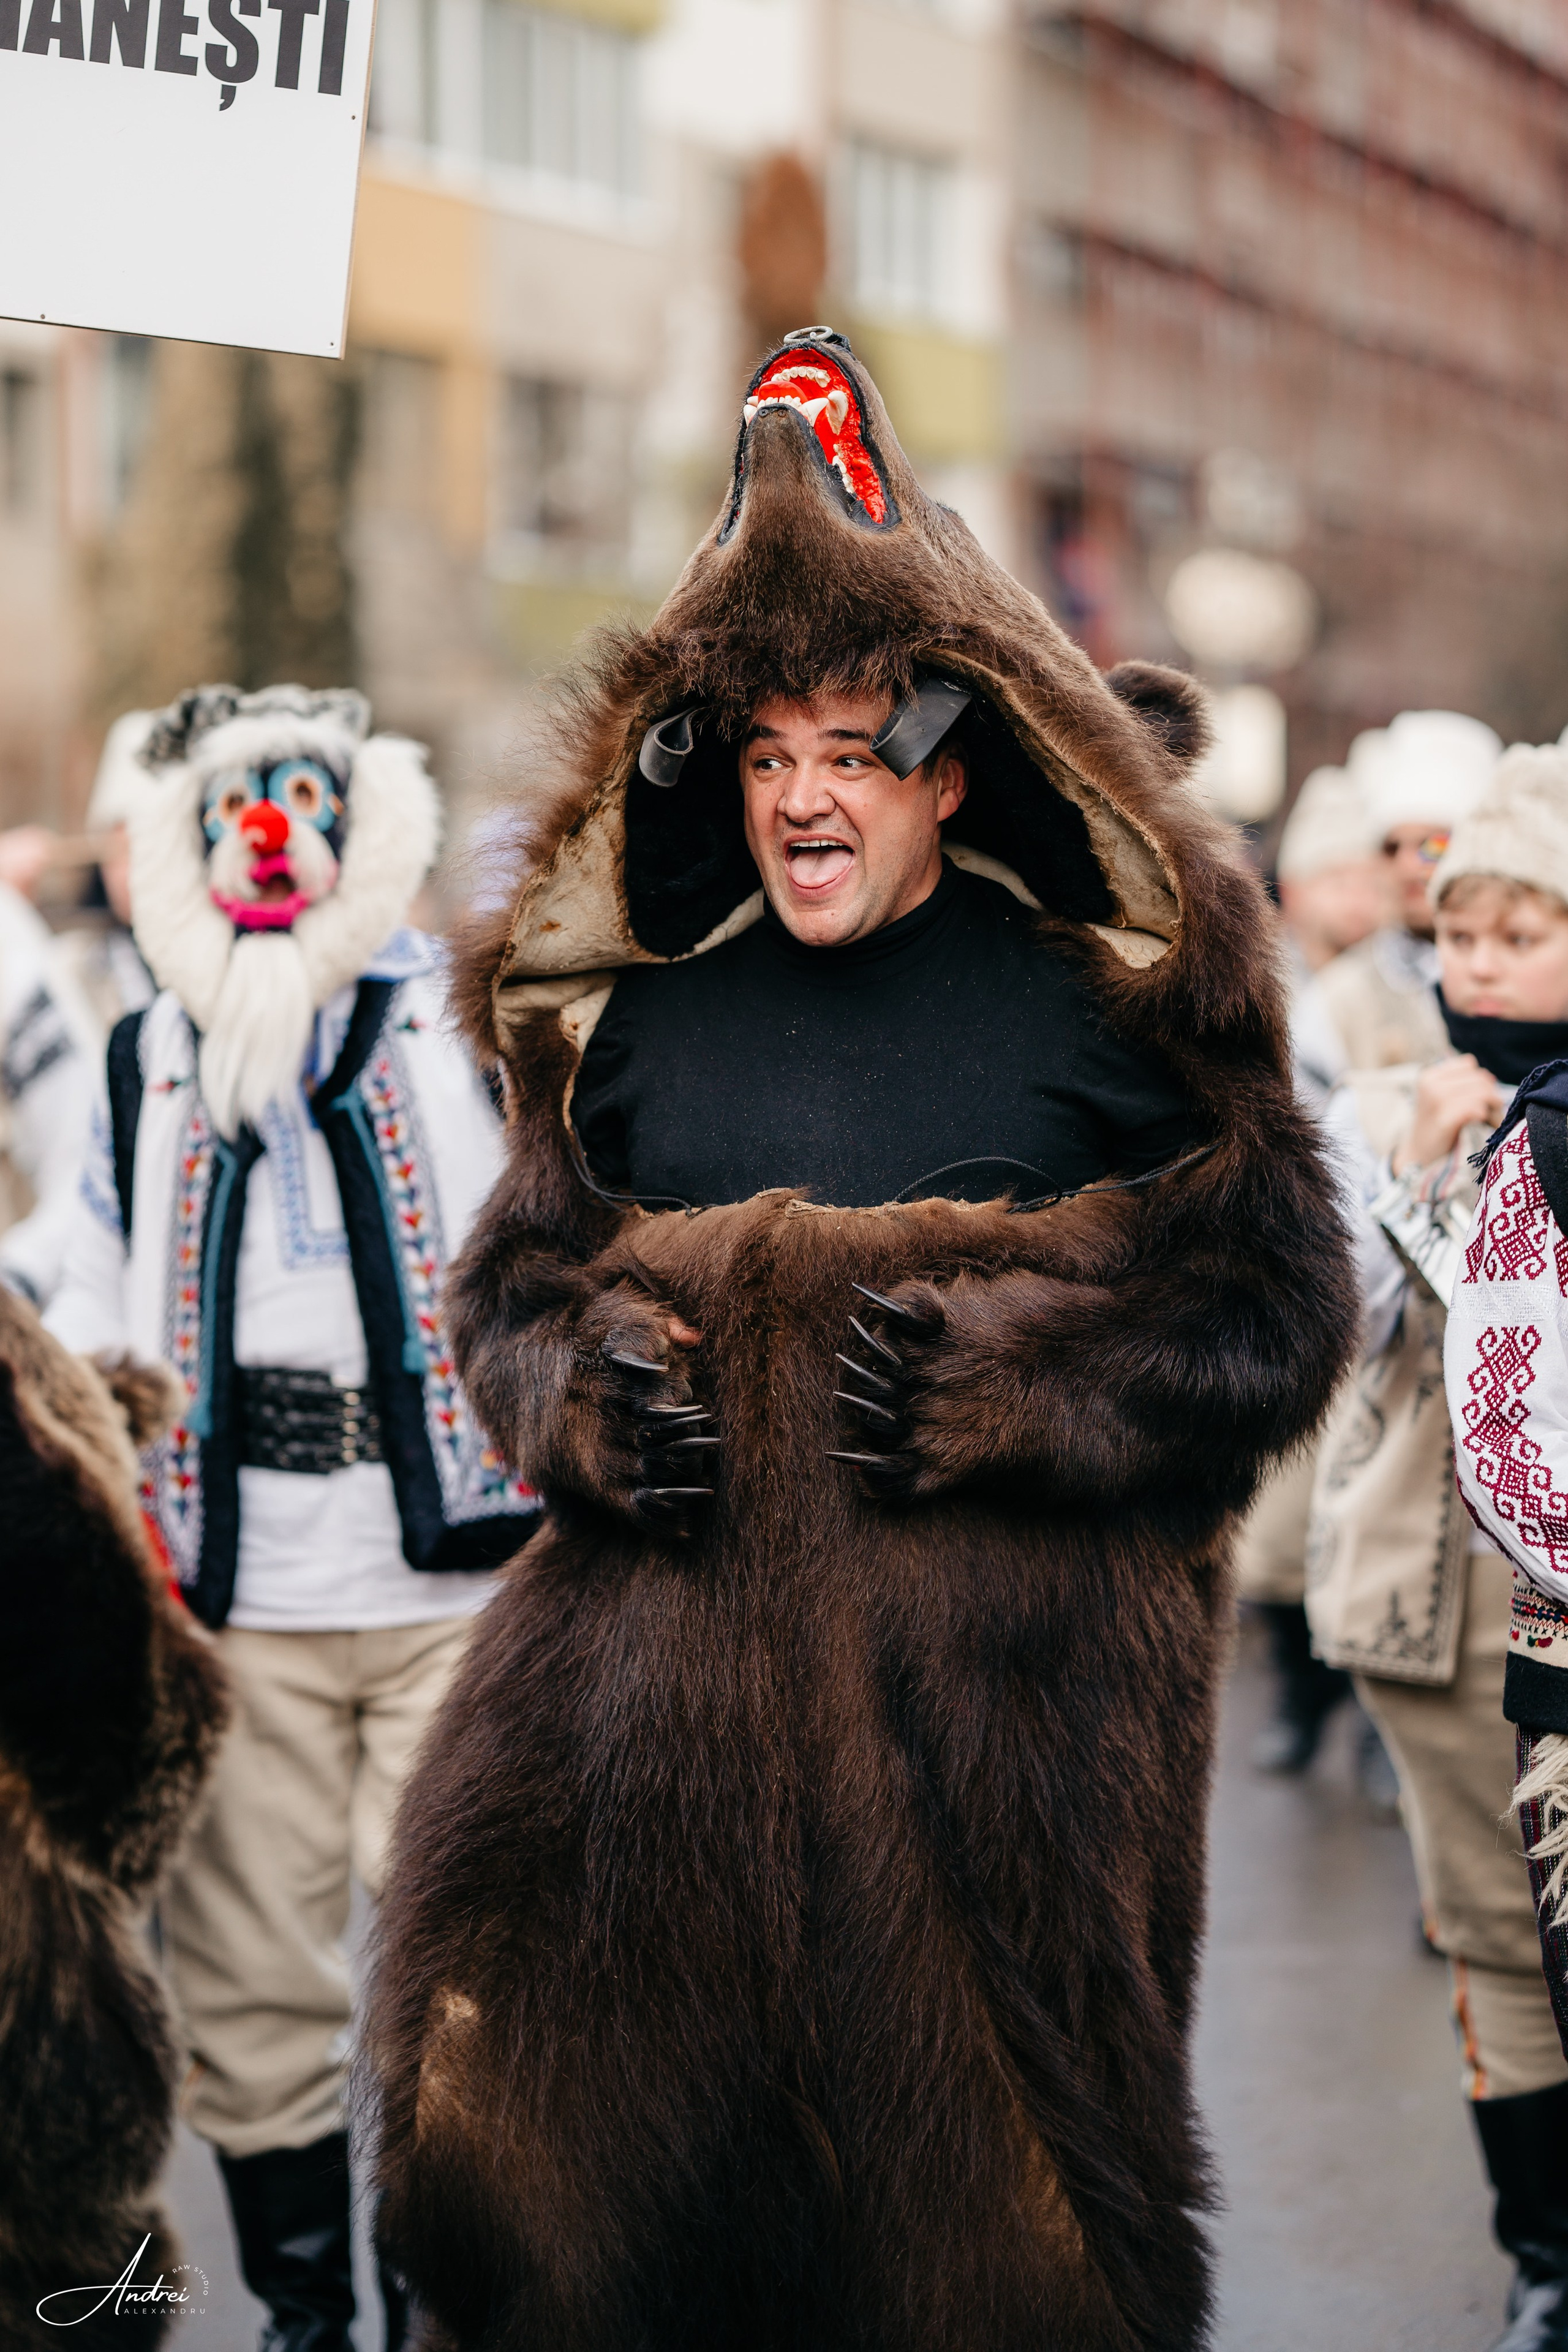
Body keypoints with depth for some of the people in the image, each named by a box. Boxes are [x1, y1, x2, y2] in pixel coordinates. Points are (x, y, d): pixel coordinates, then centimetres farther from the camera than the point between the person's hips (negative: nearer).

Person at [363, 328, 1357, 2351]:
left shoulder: (1098, 999, 1)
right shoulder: (632, 1010, 11)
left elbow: (1270, 1308, 1)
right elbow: (513, 1283, 20)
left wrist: (1009, 1385, -12)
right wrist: (587, 1400, -2)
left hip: (1002, 1699, -3)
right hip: (657, 1674, 3)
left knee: (975, 2182, 4)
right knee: (533, 2122, 3)